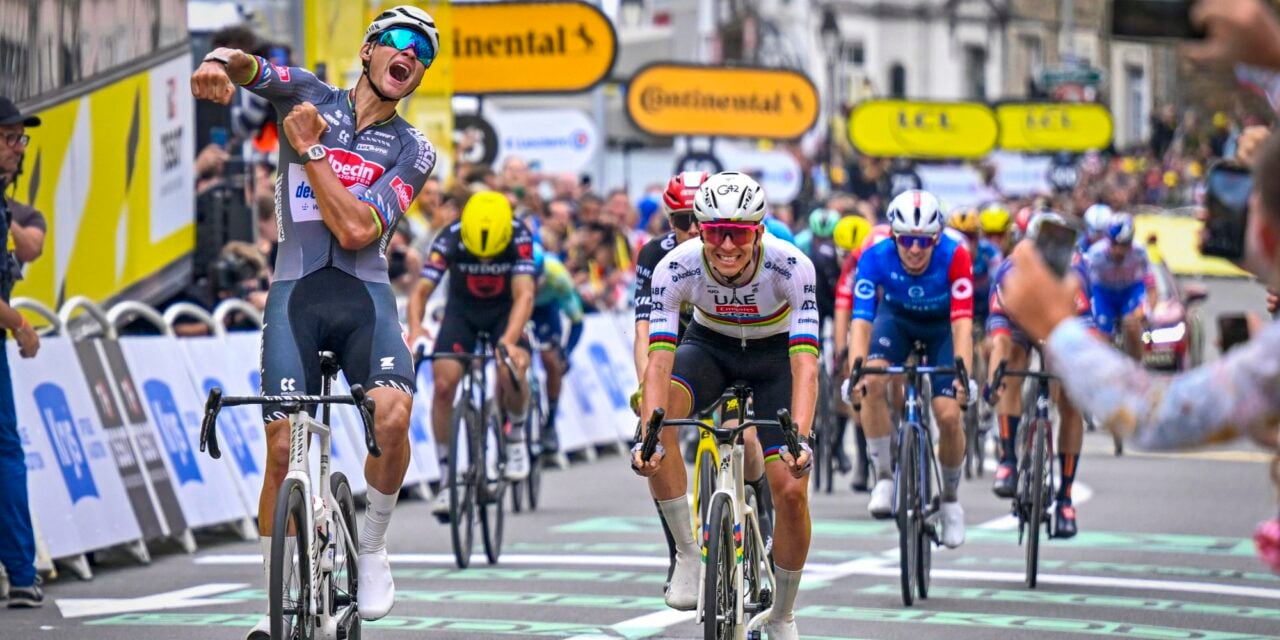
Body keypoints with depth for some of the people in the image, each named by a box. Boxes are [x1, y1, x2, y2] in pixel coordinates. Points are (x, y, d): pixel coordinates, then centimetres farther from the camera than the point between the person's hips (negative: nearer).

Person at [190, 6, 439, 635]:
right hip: (295, 294, 0)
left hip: (365, 297, 0)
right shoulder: (308, 95, 9)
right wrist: (220, 62, -33)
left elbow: (356, 229, -8)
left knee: (393, 416, -27)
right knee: (284, 449, -8)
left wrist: (310, 148, -10)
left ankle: (372, 549, -3)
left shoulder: (413, 151, 7)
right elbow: (245, 66, -9)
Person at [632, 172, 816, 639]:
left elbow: (805, 363, -40)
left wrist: (800, 438, -55)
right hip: (709, 347, 1)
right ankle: (688, 555, -17)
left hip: (774, 354, -1)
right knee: (657, 411, -32)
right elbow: (660, 359, -35)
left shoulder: (791, 267, -34)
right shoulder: (677, 267, -30)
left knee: (791, 487, -13)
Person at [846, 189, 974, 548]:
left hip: (941, 325, -1)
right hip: (896, 317, 1)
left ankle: (951, 498, 13)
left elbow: (962, 323, -38)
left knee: (949, 414, -13)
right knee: (873, 383, -28)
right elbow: (861, 320, -36)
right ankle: (884, 477, -13)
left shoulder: (954, 256, -34)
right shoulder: (876, 257, -32)